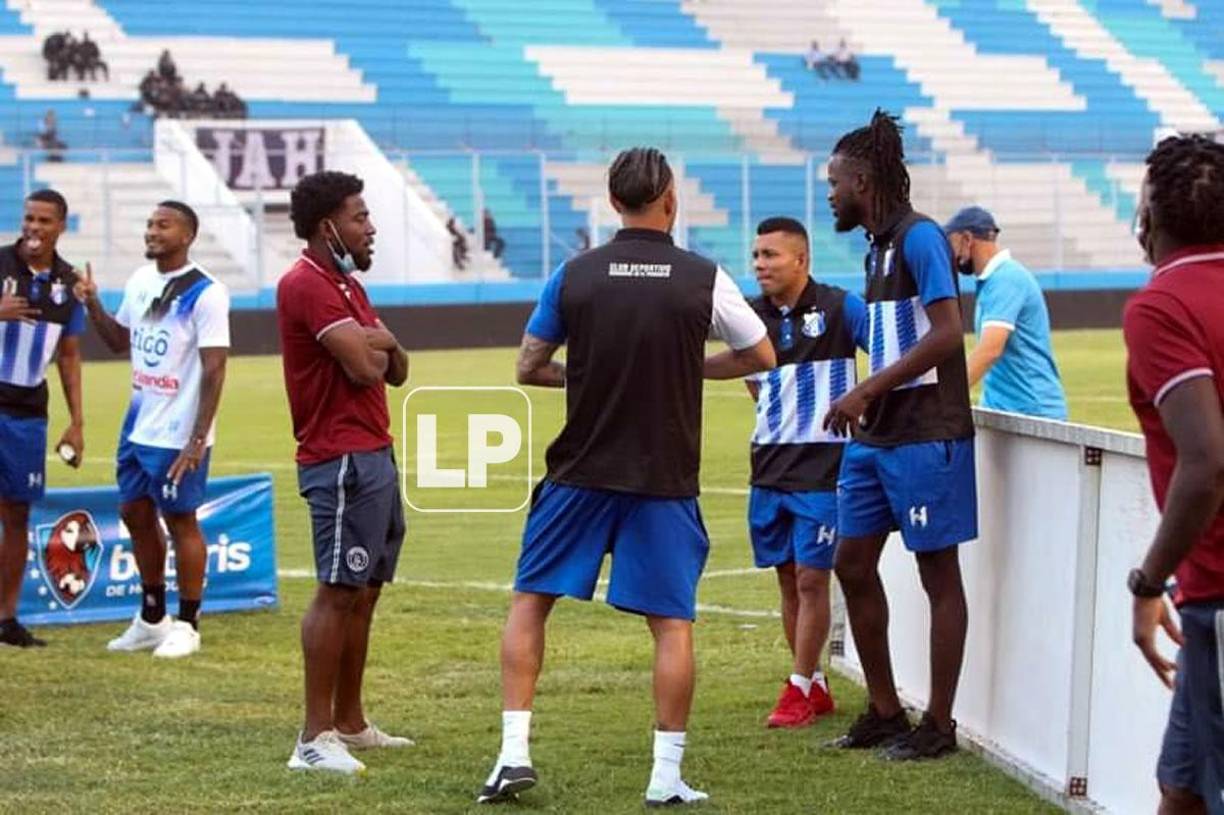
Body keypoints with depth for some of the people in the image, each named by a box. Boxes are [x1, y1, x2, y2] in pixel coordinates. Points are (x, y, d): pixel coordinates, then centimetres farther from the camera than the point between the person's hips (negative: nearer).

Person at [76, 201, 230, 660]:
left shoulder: (205, 293, -15)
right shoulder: (140, 281, 8)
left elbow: (214, 371, -16)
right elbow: (120, 342, 21)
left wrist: (198, 440, -20)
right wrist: (93, 305, 3)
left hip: (178, 434, -8)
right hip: (138, 426, 8)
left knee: (181, 521, 1)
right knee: (135, 514, 14)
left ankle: (187, 626, 12)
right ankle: (151, 619, 27)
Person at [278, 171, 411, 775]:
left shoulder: (346, 284, 20)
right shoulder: (308, 284, -13)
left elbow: (395, 371, 17)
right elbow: (362, 368, -21)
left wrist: (380, 345, -6)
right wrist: (375, 348, 2)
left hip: (373, 455, 10)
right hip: (343, 460, -10)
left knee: (364, 593, 14)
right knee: (339, 592, -12)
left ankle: (349, 724, 22)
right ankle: (314, 739, -13)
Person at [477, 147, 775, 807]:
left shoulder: (573, 275, -3)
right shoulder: (703, 280, -5)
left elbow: (528, 368, 6)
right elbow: (762, 357, 7)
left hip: (581, 474, 1)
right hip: (664, 480, -1)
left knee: (530, 600, 12)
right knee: (672, 622, 5)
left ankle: (514, 751, 5)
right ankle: (667, 774, 3)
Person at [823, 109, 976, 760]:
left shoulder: (919, 237, -12)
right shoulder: (877, 247, 15)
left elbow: (946, 333, -21)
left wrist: (866, 391, -21)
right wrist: (867, 402, 14)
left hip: (925, 435, -10)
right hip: (875, 435, 10)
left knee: (938, 572, -1)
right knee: (853, 564, 10)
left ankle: (938, 725, 6)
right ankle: (884, 713, 21)